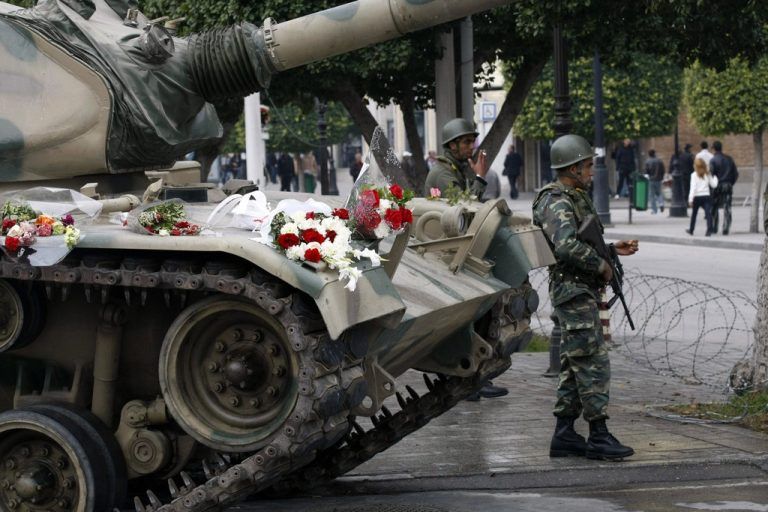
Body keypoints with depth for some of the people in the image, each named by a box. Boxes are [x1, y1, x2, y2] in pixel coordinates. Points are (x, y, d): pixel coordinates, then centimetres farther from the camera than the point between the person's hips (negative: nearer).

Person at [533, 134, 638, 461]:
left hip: (582, 291, 11)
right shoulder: (558, 204, -15)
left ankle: (564, 435, 15)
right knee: (593, 362, -9)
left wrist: (613, 249, 13)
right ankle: (598, 436, -6)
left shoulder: (575, 199, 18)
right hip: (573, 290, -11)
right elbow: (567, 247, -31)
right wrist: (602, 266, -21)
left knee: (575, 364, 11)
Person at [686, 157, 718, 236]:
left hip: (697, 197, -1)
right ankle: (709, 230, -24)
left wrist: (690, 199, -13)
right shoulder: (707, 174, 5)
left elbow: (693, 187, -12)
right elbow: (713, 184, 4)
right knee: (708, 213, -8)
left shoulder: (694, 175, -5)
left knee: (694, 214, 16)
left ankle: (691, 230, 30)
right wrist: (715, 177, 20)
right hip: (706, 196, 1)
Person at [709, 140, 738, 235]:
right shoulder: (729, 159, 7)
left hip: (717, 186, -3)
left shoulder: (713, 160, -9)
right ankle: (726, 229, -3)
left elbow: (711, 174, -13)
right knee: (727, 209, 3)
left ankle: (714, 228, 12)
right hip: (728, 186, 3)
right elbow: (736, 174, 8)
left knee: (714, 208, 9)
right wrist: (731, 183, 15)